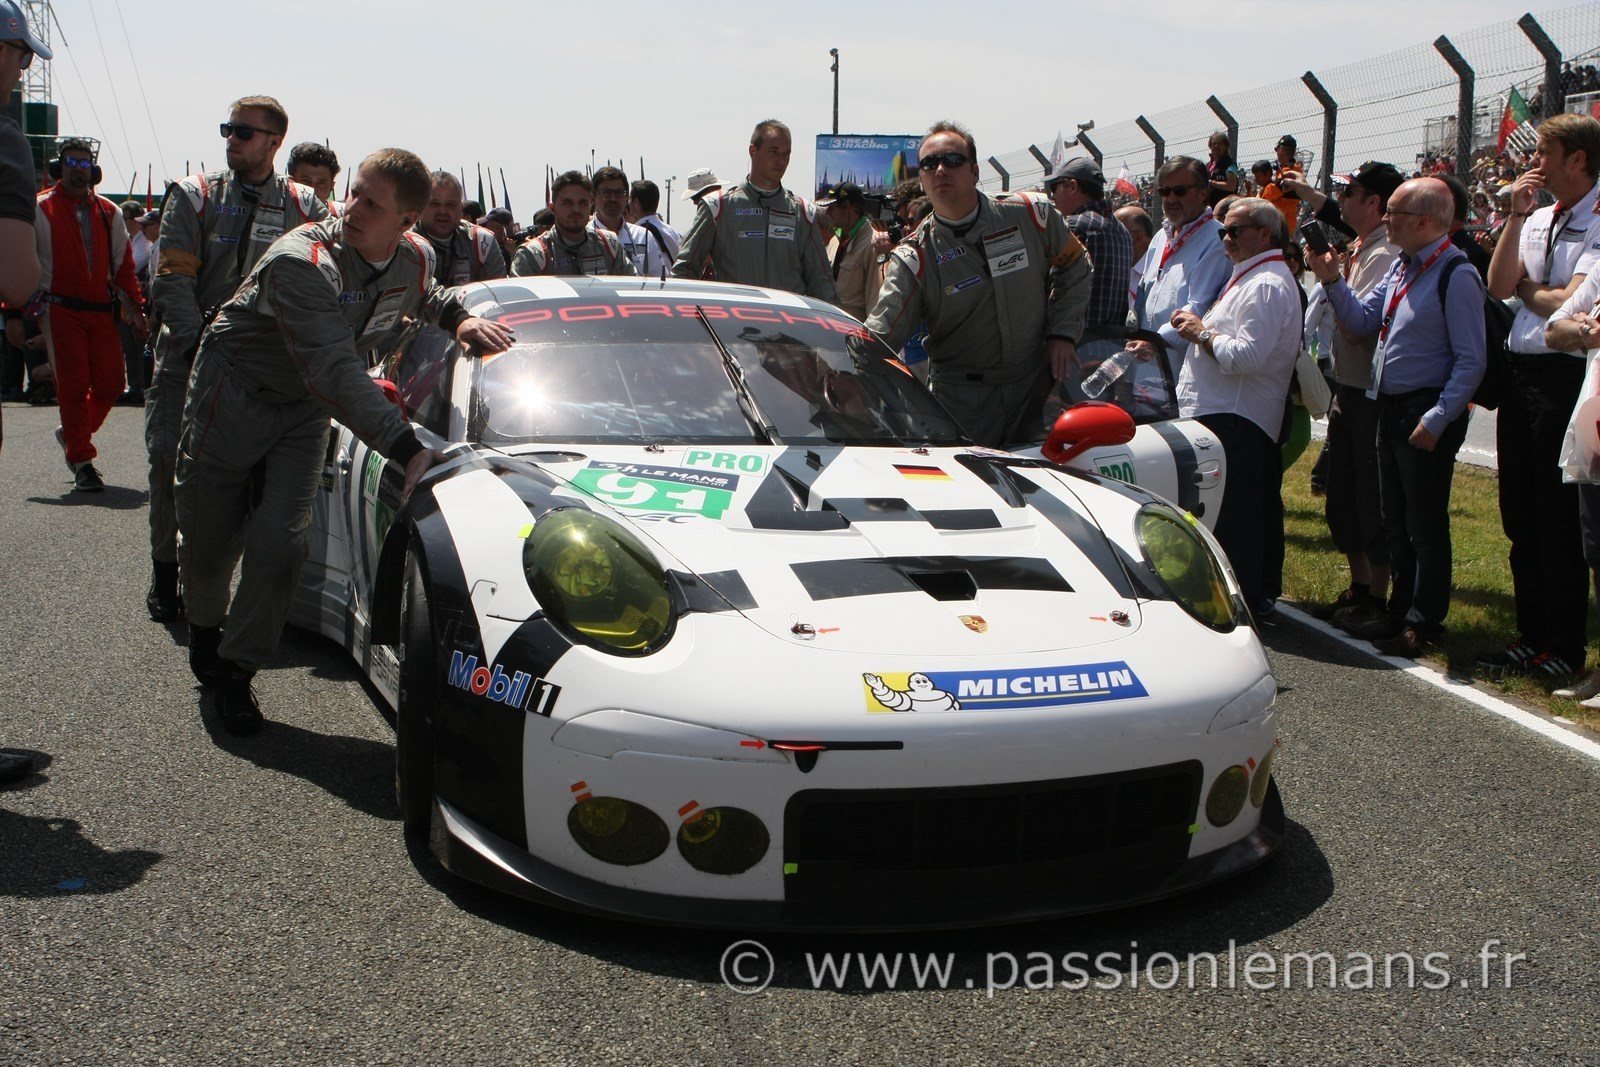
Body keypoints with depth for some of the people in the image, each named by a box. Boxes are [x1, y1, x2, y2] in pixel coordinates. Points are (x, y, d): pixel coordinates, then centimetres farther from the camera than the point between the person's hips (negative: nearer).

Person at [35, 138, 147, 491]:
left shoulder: (109, 213, 14)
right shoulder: (40, 209, 1)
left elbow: (123, 266, 18)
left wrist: (135, 309, 11)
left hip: (102, 311, 4)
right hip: (60, 310, -4)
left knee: (111, 385, 2)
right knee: (73, 385, -5)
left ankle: (72, 435, 28)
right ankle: (82, 462, 4)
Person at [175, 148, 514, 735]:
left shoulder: (417, 258, -11)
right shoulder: (302, 262, -34)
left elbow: (424, 296, 18)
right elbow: (335, 373, -42)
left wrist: (460, 318, -6)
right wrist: (408, 449, -49)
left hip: (303, 409, 4)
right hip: (233, 389, -4)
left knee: (279, 543, -9)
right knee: (209, 537, 6)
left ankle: (237, 671, 7)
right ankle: (204, 627, 39)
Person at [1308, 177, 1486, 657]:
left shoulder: (1455, 274, -16)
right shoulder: (1401, 267, 10)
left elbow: (1471, 360, -17)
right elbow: (1361, 319, 13)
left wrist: (1437, 419, -20)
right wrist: (1332, 279, 0)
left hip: (1427, 414, -9)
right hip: (1389, 409, 9)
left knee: (1425, 524, 1)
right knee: (1395, 519, 17)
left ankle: (1422, 623, 11)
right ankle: (1401, 610, 29)